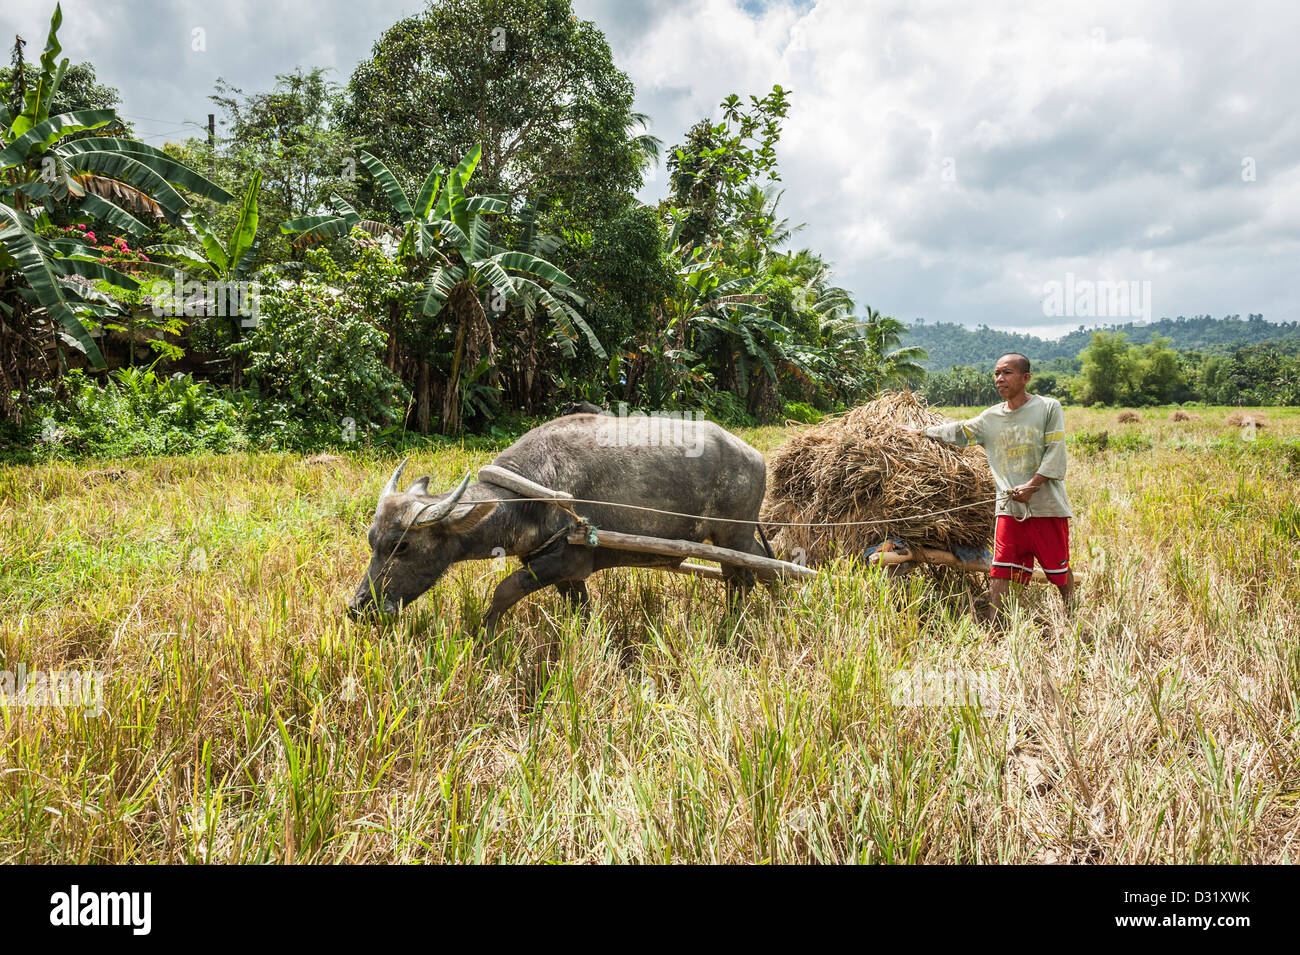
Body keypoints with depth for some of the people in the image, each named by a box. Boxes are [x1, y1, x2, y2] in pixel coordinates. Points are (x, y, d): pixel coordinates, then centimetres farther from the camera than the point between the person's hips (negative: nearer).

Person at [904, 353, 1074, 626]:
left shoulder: (1049, 408, -1)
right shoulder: (990, 417, 11)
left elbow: (1055, 453, -6)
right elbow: (960, 432, 24)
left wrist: (1031, 485, -15)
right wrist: (921, 432, 27)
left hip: (1048, 506, -3)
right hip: (1009, 508, 3)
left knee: (1059, 569, 7)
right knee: (1000, 571, -2)